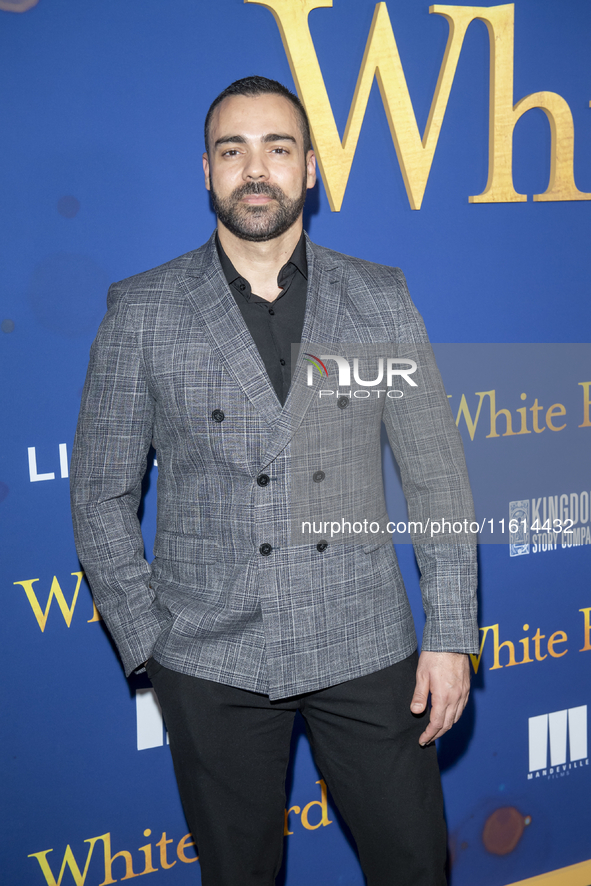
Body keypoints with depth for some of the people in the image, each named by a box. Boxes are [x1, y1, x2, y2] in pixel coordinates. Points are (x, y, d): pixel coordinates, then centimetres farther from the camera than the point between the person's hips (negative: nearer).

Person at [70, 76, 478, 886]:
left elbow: (437, 475, 3)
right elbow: (102, 496, 2)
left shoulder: (380, 299, 2)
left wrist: (451, 635, 0)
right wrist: (148, 642, -2)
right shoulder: (143, 311, -2)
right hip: (212, 662, -1)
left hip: (365, 648, 1)